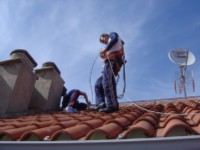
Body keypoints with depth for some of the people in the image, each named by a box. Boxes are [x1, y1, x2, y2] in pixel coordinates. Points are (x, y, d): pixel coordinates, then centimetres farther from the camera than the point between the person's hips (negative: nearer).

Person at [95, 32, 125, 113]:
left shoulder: (112, 34, 19)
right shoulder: (111, 48, 40)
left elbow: (114, 39, -7)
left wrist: (105, 49, -8)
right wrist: (104, 56, 16)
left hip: (112, 59, -10)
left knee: (107, 82, -28)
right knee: (98, 84, 5)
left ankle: (112, 105, -38)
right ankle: (101, 104, -12)